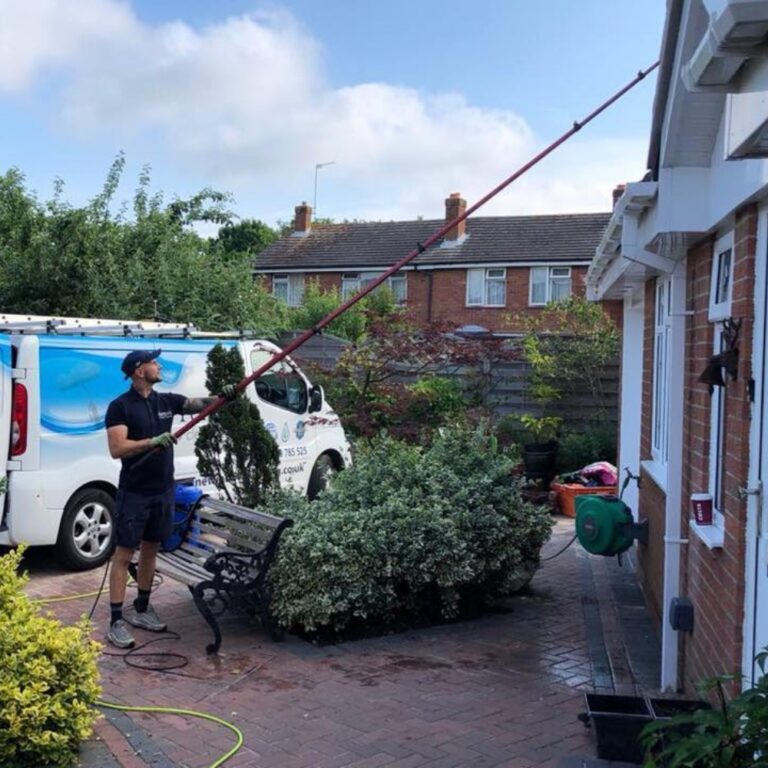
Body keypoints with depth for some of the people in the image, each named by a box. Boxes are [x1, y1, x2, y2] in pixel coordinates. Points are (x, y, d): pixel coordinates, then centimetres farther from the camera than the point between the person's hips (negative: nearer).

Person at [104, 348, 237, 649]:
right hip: (133, 494, -6)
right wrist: (154, 441, -27)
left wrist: (222, 397, -24)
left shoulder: (166, 401, 7)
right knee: (124, 555, -2)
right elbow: (117, 448, -18)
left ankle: (141, 609, 29)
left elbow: (197, 403, -6)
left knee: (150, 550, 16)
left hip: (163, 491, 6)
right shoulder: (120, 406, -10)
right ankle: (116, 622, 2)